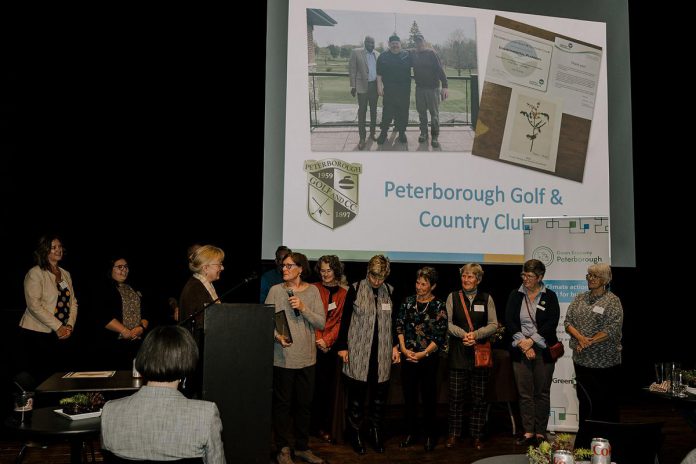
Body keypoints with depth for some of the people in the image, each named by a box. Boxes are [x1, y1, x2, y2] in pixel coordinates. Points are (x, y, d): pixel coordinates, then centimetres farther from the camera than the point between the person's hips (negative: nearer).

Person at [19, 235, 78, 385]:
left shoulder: (66, 274, 14)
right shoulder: (35, 273, -6)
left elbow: (73, 302, 14)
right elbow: (34, 305, -14)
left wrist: (70, 325, -3)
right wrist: (58, 327, -16)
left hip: (61, 335, 6)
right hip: (37, 335, -6)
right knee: (41, 379, -5)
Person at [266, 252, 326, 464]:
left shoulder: (312, 291, 3)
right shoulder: (276, 290, -3)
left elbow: (321, 323, -2)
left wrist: (303, 308, -14)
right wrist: (277, 336, -21)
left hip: (306, 358, 3)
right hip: (283, 357, -2)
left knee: (305, 404, 11)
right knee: (282, 404, 5)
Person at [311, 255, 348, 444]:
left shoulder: (343, 293, 8)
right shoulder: (315, 289, 6)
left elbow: (341, 320, 2)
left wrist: (327, 340, -9)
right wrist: (318, 339, -11)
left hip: (333, 345, 1)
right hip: (315, 344, -1)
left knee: (330, 386, 1)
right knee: (316, 385, -2)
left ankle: (326, 427, 7)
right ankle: (314, 425, 8)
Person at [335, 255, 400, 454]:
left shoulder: (390, 291, 5)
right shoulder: (355, 289, -4)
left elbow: (393, 321, 14)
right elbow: (345, 319, 0)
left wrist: (395, 346, 9)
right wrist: (342, 346, -2)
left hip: (382, 352, 3)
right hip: (358, 351, -3)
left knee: (380, 394, 7)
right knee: (357, 393, 3)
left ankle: (376, 432, 23)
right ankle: (355, 433, 17)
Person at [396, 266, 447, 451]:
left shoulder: (439, 306, -6)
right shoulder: (408, 302, 4)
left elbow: (440, 336, -8)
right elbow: (400, 326, 5)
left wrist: (423, 353, -13)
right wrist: (404, 348, -7)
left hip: (428, 358, -3)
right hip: (408, 357, 3)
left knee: (429, 396, 6)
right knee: (409, 395, 9)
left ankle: (430, 434, 20)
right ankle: (411, 431, 23)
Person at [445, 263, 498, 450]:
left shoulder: (486, 299, 6)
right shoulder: (453, 297, 5)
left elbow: (493, 325, 0)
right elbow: (447, 323, -2)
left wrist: (476, 334, -15)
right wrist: (463, 334, -17)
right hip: (458, 353, 0)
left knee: (479, 398, 5)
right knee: (456, 396, 2)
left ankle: (476, 436, 17)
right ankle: (453, 434, 15)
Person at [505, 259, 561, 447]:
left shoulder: (549, 296, 1)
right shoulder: (515, 295, 6)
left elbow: (552, 323, -7)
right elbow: (509, 321, 0)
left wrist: (531, 341, -12)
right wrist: (523, 343, -10)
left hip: (543, 350, -2)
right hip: (520, 349, 2)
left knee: (542, 392, 3)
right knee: (525, 393, 2)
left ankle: (540, 432, 12)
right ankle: (528, 432, 8)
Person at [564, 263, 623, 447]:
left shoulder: (612, 301, -5)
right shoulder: (579, 298, 11)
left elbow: (612, 330, -13)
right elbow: (568, 321, 6)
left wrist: (589, 342, -16)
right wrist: (580, 337, -12)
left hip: (605, 362, -4)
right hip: (582, 360, 5)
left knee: (606, 402, 2)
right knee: (585, 401, 10)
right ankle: (584, 442, 19)